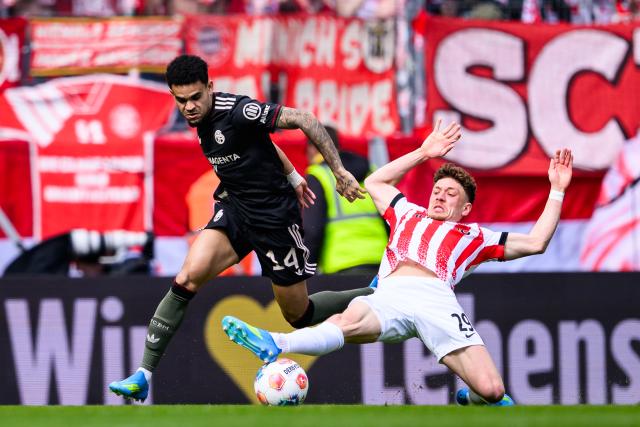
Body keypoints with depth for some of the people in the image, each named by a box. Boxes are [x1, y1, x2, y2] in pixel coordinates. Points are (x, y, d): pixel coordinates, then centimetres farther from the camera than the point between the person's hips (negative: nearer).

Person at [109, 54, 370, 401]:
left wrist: (339, 172, -24)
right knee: (188, 278, -18)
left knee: (299, 315, 7)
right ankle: (143, 376, -17)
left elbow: (304, 120, -23)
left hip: (274, 216, -6)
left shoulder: (236, 111, -24)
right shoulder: (202, 119, 2)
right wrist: (293, 177, 26)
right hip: (234, 207, 6)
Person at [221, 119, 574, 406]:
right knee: (347, 321, -38)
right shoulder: (409, 215, 39)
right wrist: (423, 153, 52)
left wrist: (556, 191, 31)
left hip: (436, 300, 0)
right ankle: (274, 346, -64)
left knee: (491, 389, -18)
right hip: (389, 296, 0)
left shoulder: (475, 237, 31)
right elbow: (375, 183, 52)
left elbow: (535, 243, 31)